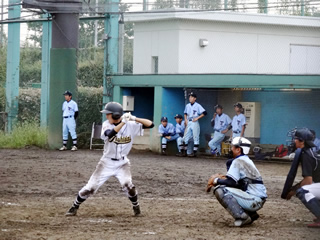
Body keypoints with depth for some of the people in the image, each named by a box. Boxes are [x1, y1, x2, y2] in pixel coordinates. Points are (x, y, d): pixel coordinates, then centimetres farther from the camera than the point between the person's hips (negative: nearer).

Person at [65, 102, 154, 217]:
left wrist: (135, 119, -27)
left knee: (127, 185, -24)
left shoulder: (131, 125, -11)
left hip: (122, 163, -1)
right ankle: (74, 207, 19)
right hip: (107, 163, 1)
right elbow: (110, 134, -33)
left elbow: (150, 124, -15)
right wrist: (123, 122, -35)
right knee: (90, 187, 0)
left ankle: (136, 207, 1)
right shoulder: (106, 124, -11)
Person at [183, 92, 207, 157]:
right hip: (188, 123, 6)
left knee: (196, 138, -4)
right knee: (186, 137, 5)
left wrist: (197, 118, -15)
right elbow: (185, 113, 26)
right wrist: (185, 119, 10)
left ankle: (195, 152, -3)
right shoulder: (187, 105, 11)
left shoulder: (197, 106, -7)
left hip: (195, 123, -6)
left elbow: (204, 113, -12)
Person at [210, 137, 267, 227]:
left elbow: (230, 182, -16)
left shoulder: (238, 161, -9)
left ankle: (241, 217, -18)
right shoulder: (247, 160, 20)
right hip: (259, 200, 10)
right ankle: (251, 214, 15)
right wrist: (222, 179, 12)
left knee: (220, 190, -13)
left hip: (253, 200, -9)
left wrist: (218, 181, -1)